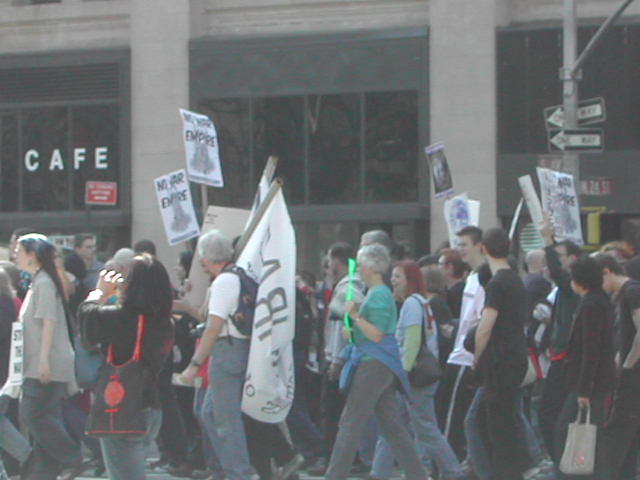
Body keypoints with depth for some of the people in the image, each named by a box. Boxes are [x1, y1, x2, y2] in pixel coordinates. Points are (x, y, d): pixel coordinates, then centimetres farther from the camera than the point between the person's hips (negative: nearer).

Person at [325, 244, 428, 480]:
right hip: (381, 365, 10)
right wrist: (354, 332, 15)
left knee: (350, 423, -7)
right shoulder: (381, 293, 17)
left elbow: (377, 335, -19)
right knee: (392, 425, 10)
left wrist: (355, 316, -21)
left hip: (373, 365, -10)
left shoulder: (379, 295, -14)